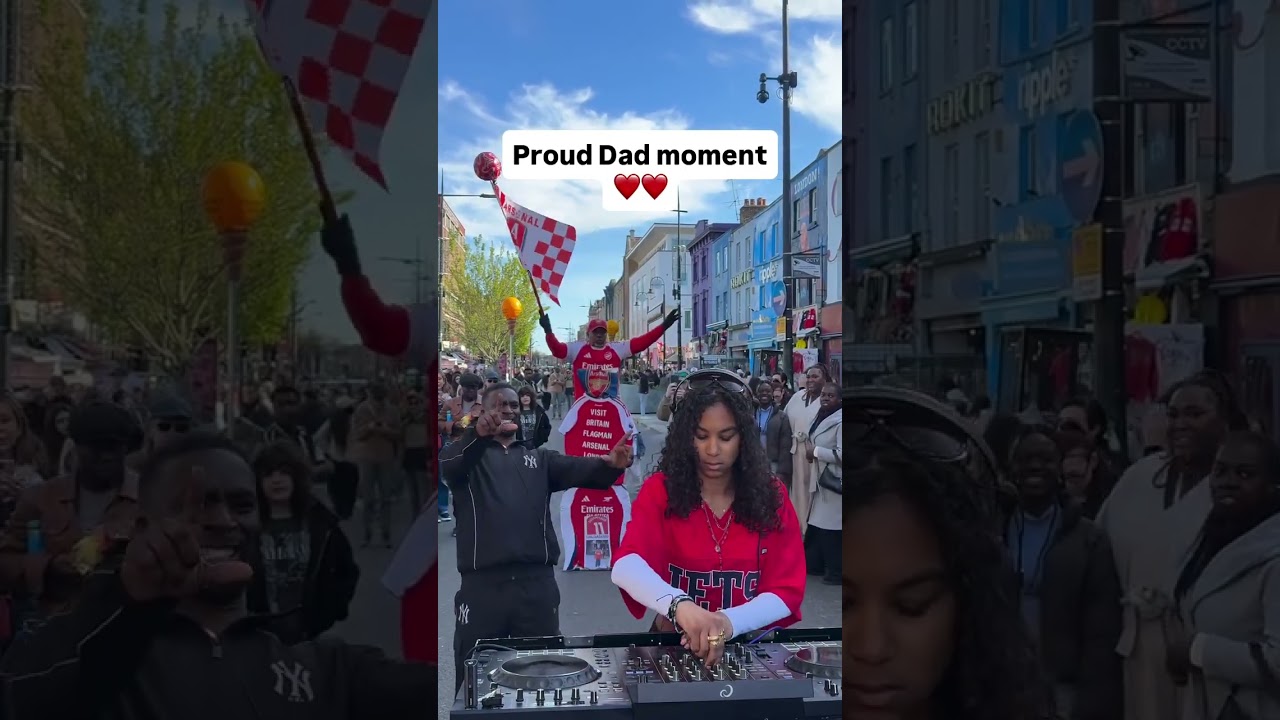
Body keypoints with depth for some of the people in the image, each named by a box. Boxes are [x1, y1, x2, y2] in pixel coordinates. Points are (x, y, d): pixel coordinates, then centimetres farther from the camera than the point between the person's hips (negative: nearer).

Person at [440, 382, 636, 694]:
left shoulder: (539, 458, 19)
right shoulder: (469, 454, 10)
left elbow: (577, 469, 0)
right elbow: (447, 465, -14)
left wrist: (610, 464, -24)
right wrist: (478, 434, -37)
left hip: (537, 581, 2)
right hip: (482, 583, -2)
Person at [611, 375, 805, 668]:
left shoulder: (771, 495, 0)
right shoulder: (661, 490, -4)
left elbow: (788, 591, -4)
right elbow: (626, 565, -20)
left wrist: (728, 622, -23)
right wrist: (680, 606, -39)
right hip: (674, 643, -1)